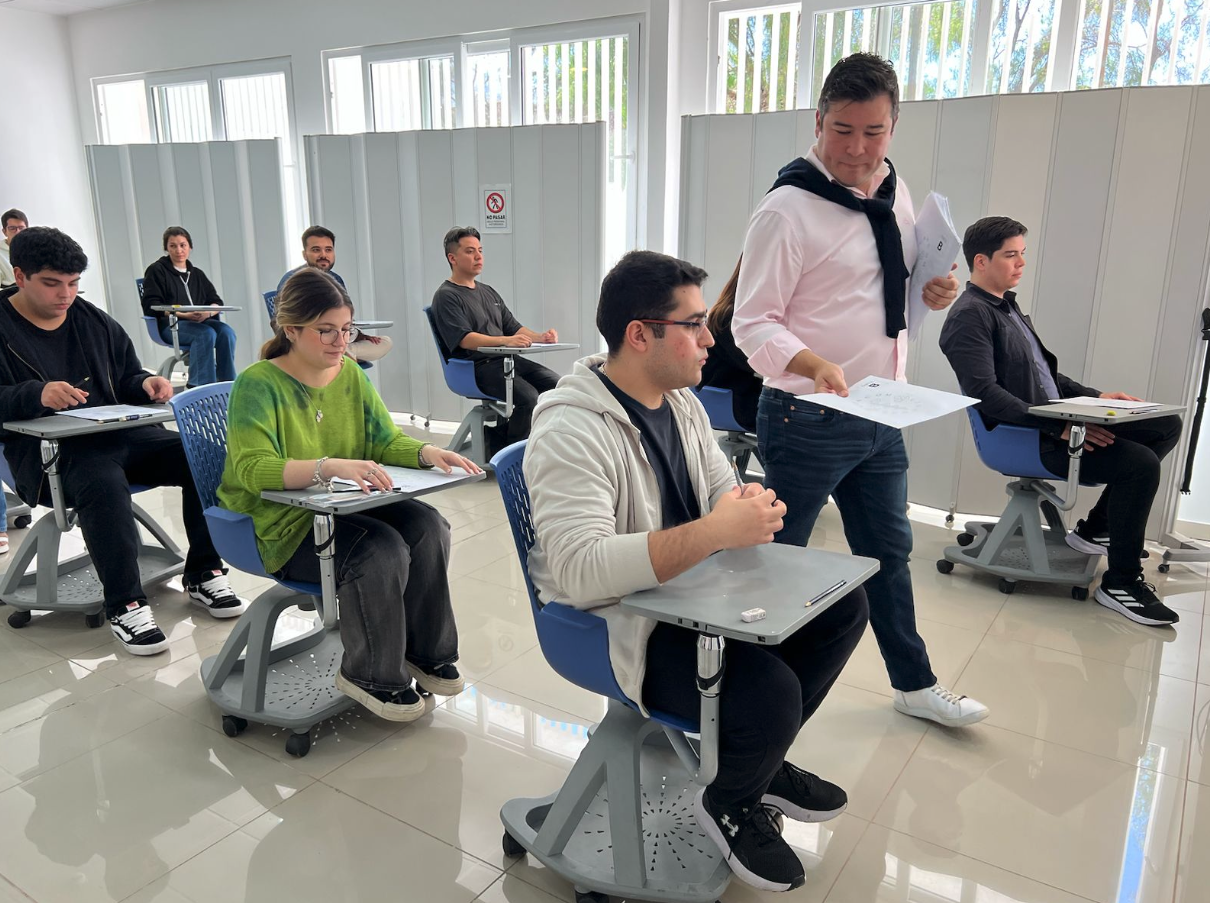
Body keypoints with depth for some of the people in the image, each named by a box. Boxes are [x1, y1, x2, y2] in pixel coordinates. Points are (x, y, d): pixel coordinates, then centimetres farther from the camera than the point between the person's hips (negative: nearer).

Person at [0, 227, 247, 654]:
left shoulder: (94, 321, 17)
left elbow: (127, 377, 23)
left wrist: (145, 384, -1)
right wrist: (36, 394, -28)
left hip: (117, 433, 5)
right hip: (47, 449, -5)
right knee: (103, 482, -39)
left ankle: (203, 574, -3)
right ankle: (124, 605, -25)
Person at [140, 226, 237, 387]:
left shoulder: (197, 273, 24)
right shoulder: (156, 271, 8)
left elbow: (217, 302, 14)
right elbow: (151, 307, -3)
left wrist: (207, 312, -11)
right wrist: (184, 314, -17)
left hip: (201, 322, 5)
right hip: (171, 325, -5)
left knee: (227, 332, -27)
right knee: (206, 333, -35)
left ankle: (227, 384, -26)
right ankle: (200, 386, -37)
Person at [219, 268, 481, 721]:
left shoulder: (351, 376, 7)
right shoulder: (258, 385, -13)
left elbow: (387, 441, 8)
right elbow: (251, 468, -27)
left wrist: (427, 452, -15)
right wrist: (330, 466, -43)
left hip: (346, 510, 6)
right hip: (284, 527, -6)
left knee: (428, 526, -20)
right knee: (382, 550, -30)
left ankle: (425, 651, -1)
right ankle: (370, 676, -6)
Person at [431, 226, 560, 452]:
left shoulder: (488, 292, 25)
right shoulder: (446, 296, -2)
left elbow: (513, 327, 21)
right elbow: (465, 339, -16)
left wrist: (540, 336, -1)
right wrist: (505, 340, -31)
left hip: (506, 359, 8)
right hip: (476, 367, -8)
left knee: (556, 385, -14)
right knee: (528, 397, -29)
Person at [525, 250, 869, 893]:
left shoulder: (681, 401, 4)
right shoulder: (571, 430, -24)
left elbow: (720, 491, 10)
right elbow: (582, 570, -35)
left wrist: (751, 506, -15)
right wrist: (714, 532, -38)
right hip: (619, 624, -9)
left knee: (843, 605, 3)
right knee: (771, 690, -27)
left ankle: (764, 760, 21)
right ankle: (730, 805, 9)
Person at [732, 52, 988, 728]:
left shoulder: (896, 197, 9)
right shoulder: (788, 209, -15)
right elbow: (753, 322, -17)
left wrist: (935, 292, 0)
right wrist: (814, 364, -34)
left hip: (882, 417, 8)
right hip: (807, 419, -7)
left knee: (889, 551, 19)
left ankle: (915, 683, 38)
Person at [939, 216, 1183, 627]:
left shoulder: (1008, 306, 18)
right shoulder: (969, 316, -13)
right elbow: (986, 394, -23)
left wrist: (1095, 396, 10)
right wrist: (1059, 427, -26)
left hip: (1054, 422, 10)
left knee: (1167, 425, 5)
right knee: (1140, 463, -22)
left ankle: (1095, 529, 10)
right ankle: (1121, 583, -5)